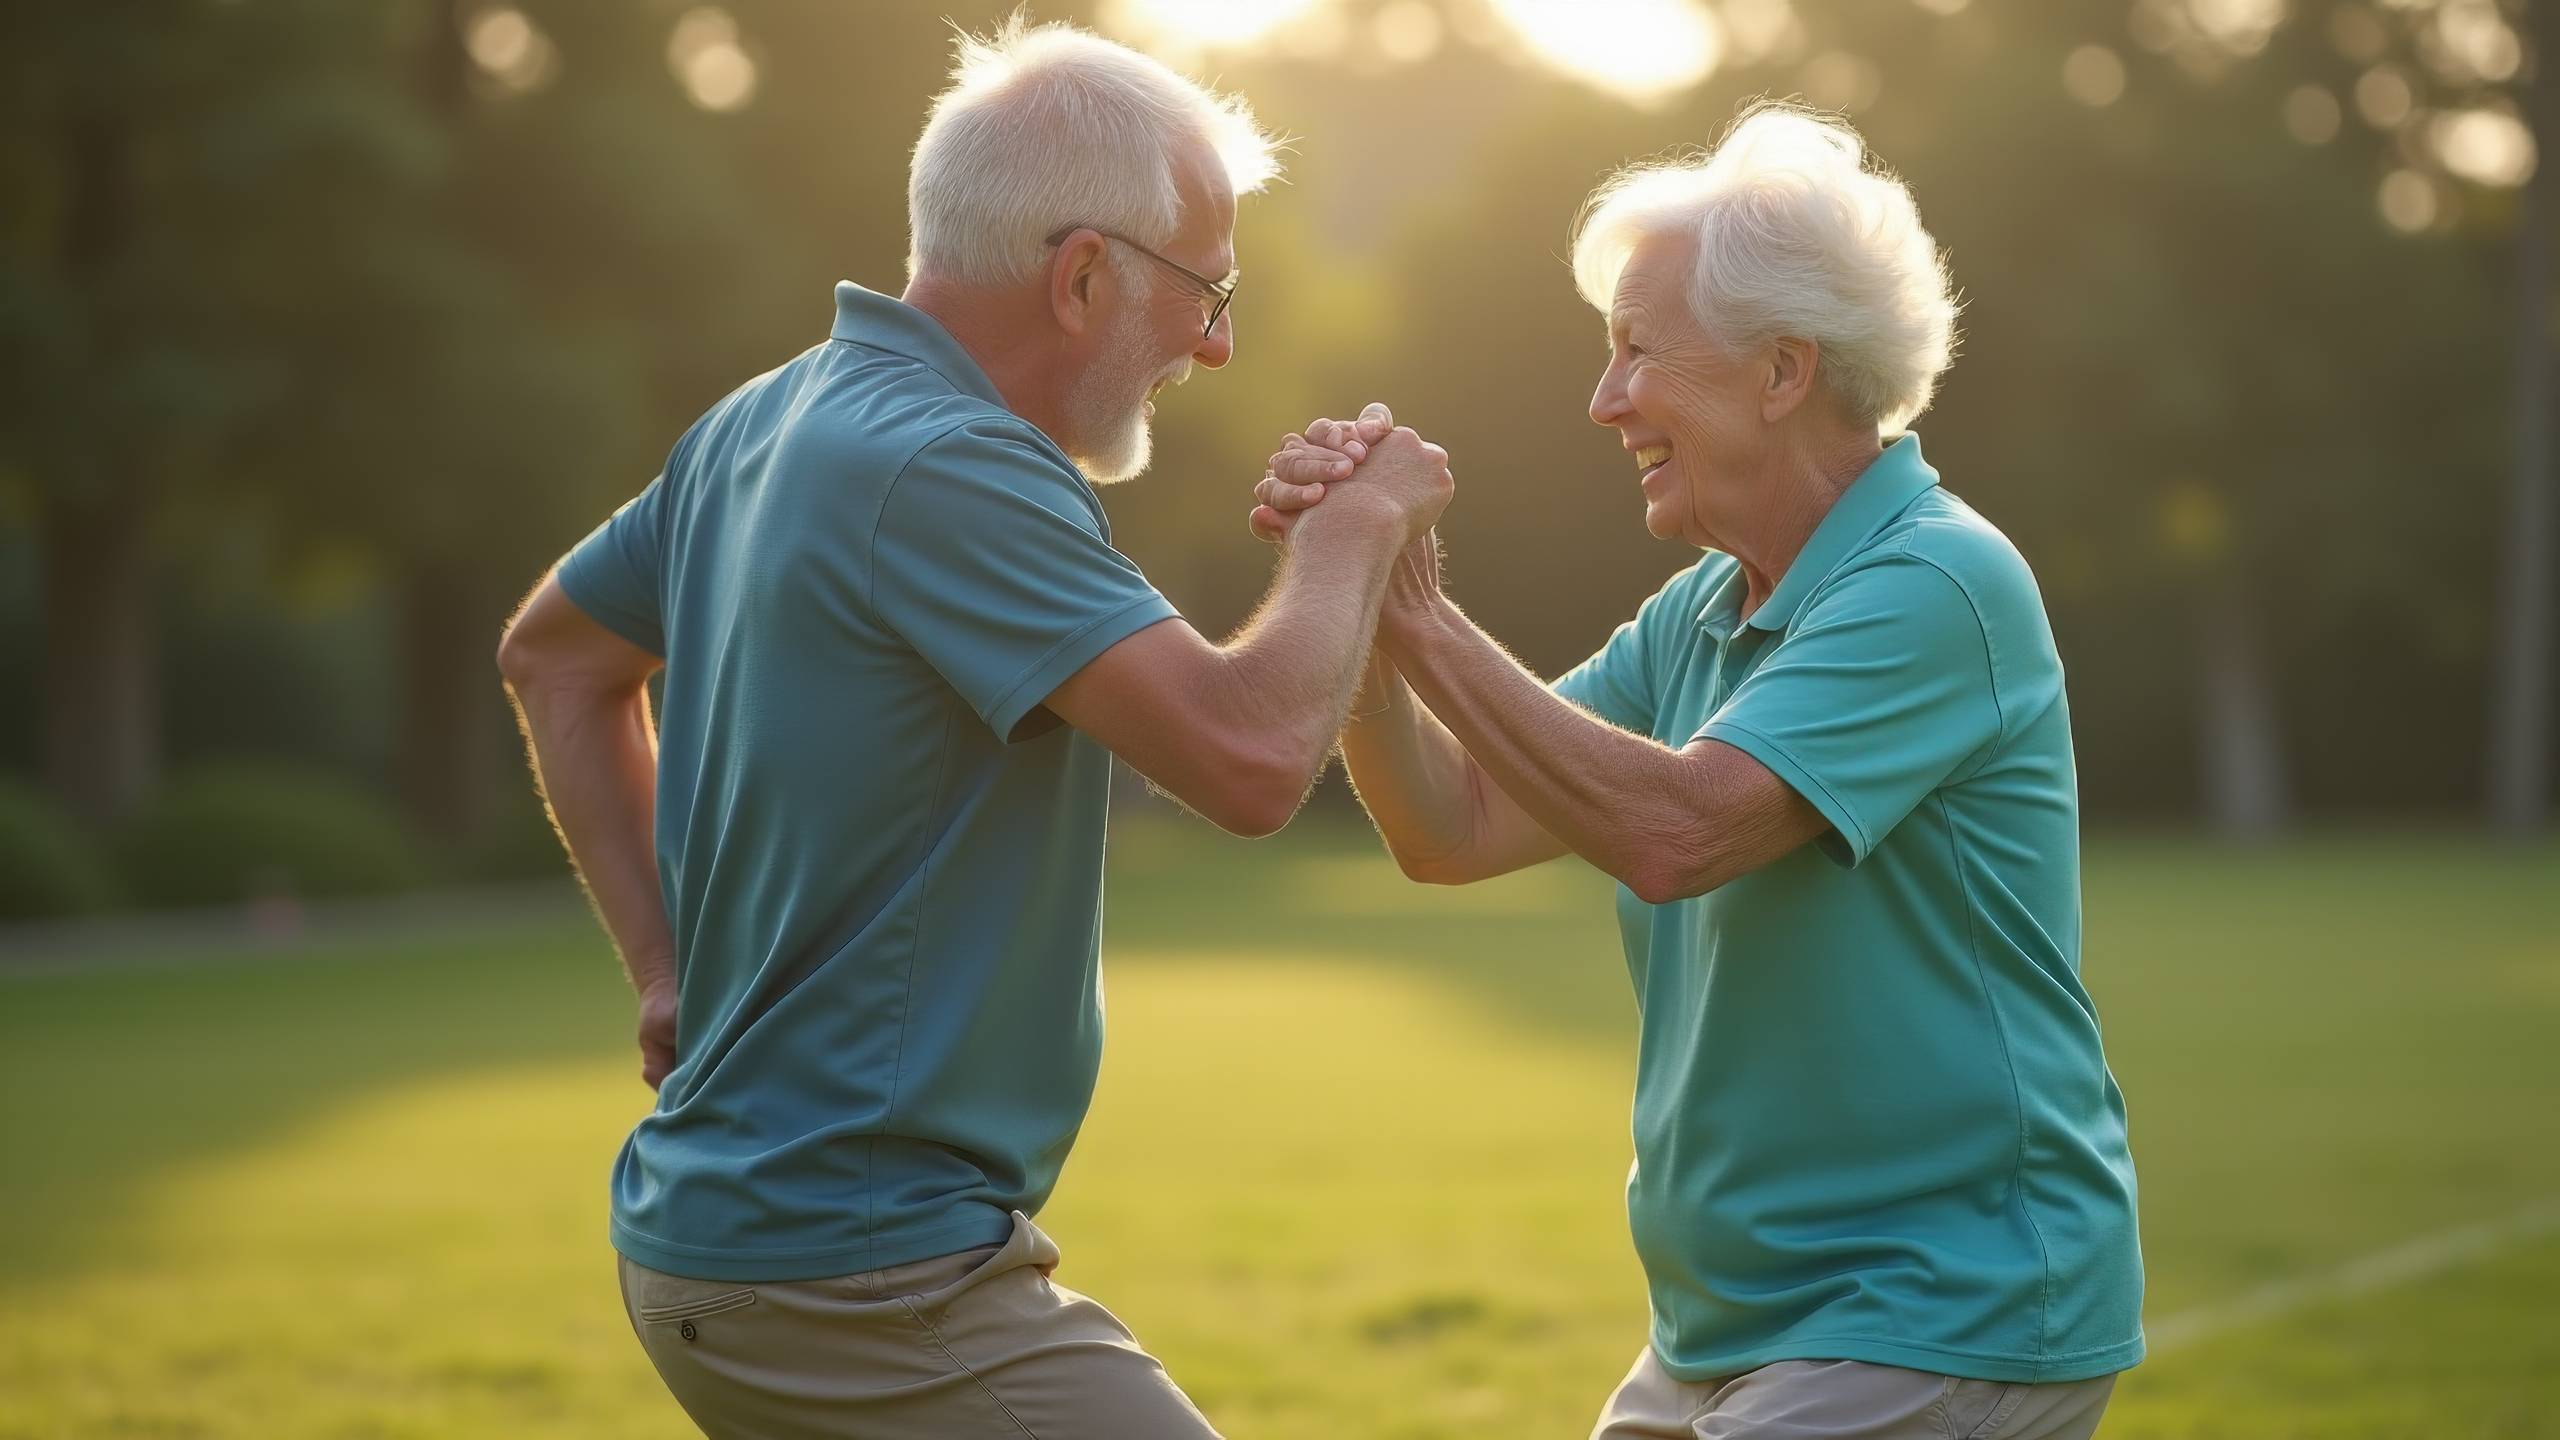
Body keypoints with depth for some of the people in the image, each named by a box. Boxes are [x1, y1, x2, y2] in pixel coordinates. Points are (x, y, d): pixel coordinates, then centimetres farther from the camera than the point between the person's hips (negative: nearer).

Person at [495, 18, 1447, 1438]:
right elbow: (1249, 753, -27)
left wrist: (667, 967, 17)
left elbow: (555, 656, 25)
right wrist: (1357, 526, -8)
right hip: (861, 1281, -10)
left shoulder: (761, 428, 10)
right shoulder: (940, 468, -20)